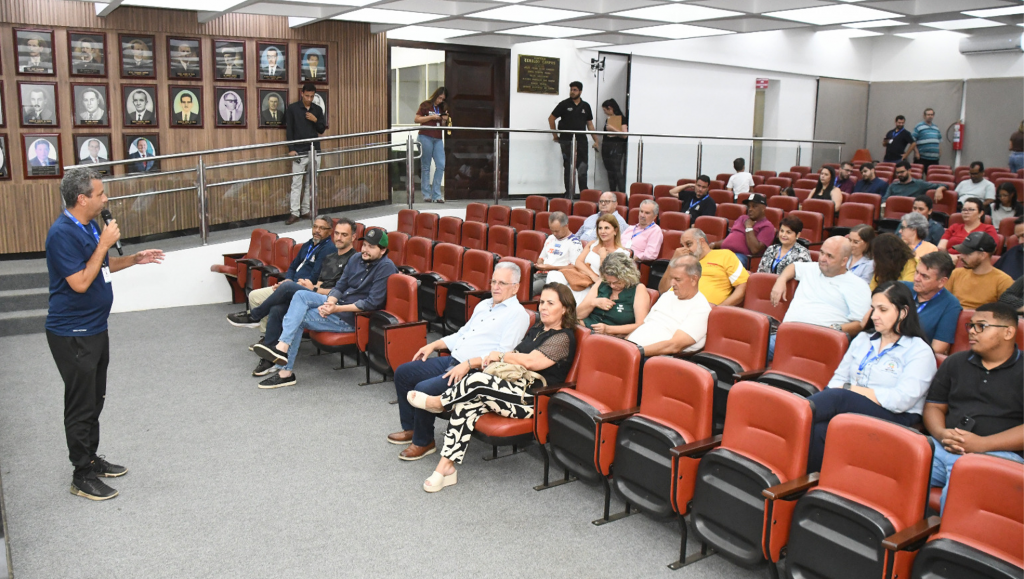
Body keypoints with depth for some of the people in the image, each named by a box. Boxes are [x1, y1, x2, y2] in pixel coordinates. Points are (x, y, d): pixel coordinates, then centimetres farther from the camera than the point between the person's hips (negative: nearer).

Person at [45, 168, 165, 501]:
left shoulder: (89, 227, 8)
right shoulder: (63, 233, -21)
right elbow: (80, 282, -25)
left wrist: (134, 260, 8)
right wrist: (104, 244, -21)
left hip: (95, 329, 9)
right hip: (72, 334, -9)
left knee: (95, 399, 18)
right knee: (81, 404, 0)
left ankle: (91, 458, 33)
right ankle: (82, 476, 11)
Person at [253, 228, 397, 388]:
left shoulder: (386, 267, -16)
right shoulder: (357, 259, 8)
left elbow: (372, 303, -22)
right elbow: (340, 286, 10)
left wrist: (337, 309, -22)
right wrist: (330, 303, -13)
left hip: (352, 318, -8)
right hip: (340, 303, 8)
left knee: (297, 319, -12)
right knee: (300, 295, -13)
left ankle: (286, 372, -6)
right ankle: (282, 347, -20)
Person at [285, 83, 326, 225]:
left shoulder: (317, 109, 10)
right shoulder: (292, 108, -2)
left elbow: (322, 130, 12)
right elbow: (289, 130, -3)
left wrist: (316, 120, -8)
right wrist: (291, 148, -11)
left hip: (315, 151, 4)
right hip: (299, 152, -4)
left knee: (311, 183, 7)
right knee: (296, 183, -5)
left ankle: (305, 211, 15)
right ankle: (294, 213, -2)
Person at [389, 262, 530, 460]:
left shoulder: (517, 314, -10)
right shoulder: (484, 305, 18)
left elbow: (504, 354, -20)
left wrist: (468, 364, -26)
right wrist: (434, 345, 16)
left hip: (475, 372, -9)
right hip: (452, 361, 9)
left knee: (424, 389, -25)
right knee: (403, 373, 6)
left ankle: (423, 442, -1)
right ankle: (410, 428, 20)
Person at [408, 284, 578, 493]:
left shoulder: (563, 338, -7)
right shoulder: (537, 329, 22)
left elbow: (530, 361, -19)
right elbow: (516, 356, 16)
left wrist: (499, 356, -4)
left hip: (532, 398, -8)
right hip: (514, 385, 8)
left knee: (478, 380, -29)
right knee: (466, 405, -19)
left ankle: (437, 402, -3)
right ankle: (446, 467, -16)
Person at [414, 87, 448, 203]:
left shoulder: (442, 108, 20)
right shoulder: (425, 105, 4)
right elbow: (417, 119, -2)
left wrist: (444, 120, 2)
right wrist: (432, 117, -9)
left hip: (438, 139, 5)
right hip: (425, 137, -5)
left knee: (441, 165, -6)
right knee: (425, 166, -2)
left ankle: (436, 194, -2)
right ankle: (426, 194, 1)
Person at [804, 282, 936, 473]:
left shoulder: (919, 351, 1)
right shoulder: (862, 339, 22)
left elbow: (902, 399, -13)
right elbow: (839, 378, 17)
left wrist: (849, 389, -9)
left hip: (894, 420, -5)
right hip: (848, 408, 5)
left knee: (839, 397, -36)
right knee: (817, 430, -33)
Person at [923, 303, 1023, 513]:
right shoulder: (955, 363, 22)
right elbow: (934, 405, 20)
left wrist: (981, 444, -14)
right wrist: (942, 434, -2)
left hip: (998, 454, -4)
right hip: (943, 448, 5)